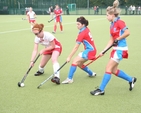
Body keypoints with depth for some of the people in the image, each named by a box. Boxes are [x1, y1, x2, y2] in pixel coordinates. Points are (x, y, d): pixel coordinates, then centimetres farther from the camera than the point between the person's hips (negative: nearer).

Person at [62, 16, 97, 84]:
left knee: (75, 61, -17)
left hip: (90, 50, -9)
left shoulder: (82, 33, -19)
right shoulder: (86, 29, 5)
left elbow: (76, 47, -19)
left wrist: (69, 57, -17)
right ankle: (91, 73, 36)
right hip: (91, 49, 9)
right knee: (79, 63, 18)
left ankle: (69, 78, -21)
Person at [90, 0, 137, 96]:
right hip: (116, 49, 9)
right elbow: (111, 40, 12)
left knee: (108, 68, -8)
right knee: (114, 70, 13)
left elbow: (127, 33, -23)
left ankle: (101, 90, -1)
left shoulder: (120, 22, -12)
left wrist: (118, 39, -15)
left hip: (120, 49, -9)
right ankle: (131, 80, 31)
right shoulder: (112, 25, 13)